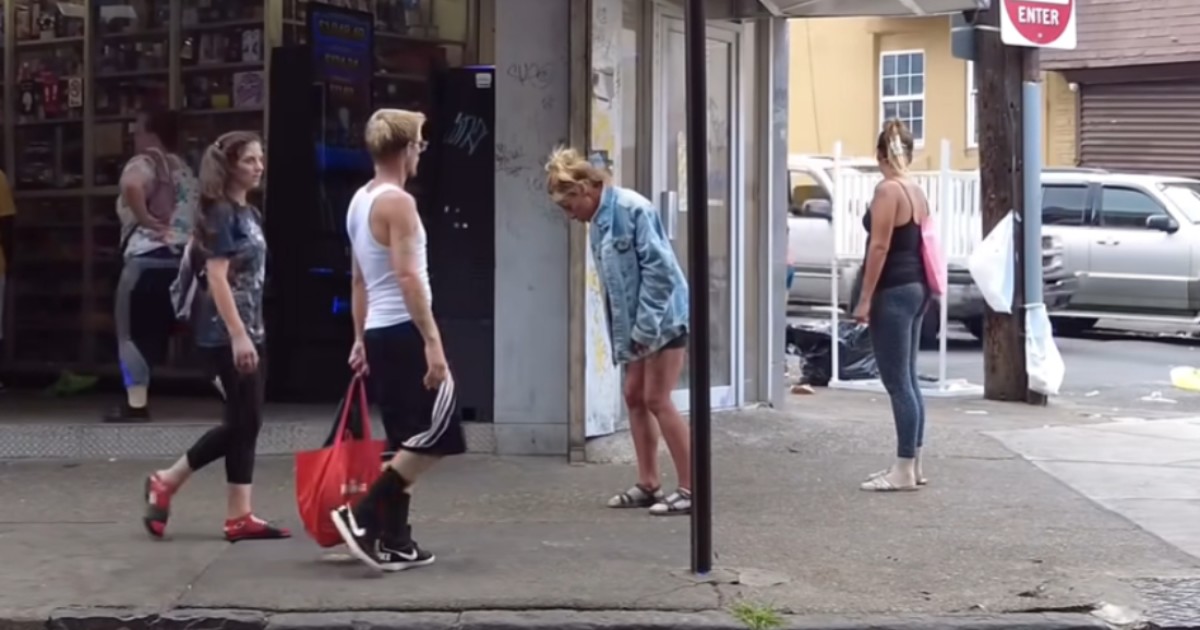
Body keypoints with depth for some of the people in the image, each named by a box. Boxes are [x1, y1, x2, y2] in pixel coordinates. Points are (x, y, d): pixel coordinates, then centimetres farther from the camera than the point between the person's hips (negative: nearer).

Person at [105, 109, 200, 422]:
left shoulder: (143, 163, -5)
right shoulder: (184, 169, 21)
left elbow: (132, 186, -29)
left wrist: (146, 219, -17)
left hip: (148, 260, -8)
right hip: (183, 259, 8)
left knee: (133, 334, 3)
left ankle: (136, 406, 3)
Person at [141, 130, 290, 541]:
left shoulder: (250, 213, 15)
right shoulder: (221, 213, -12)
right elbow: (217, 278, -18)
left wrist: (251, 332, 17)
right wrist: (237, 335, -23)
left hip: (248, 330, 9)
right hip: (226, 334, -9)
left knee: (245, 423, 6)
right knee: (243, 422, -5)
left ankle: (240, 517, 9)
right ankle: (166, 482, 6)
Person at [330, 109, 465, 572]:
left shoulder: (360, 201, 15)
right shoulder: (398, 202, -13)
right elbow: (407, 277, -21)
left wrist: (360, 339, 23)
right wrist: (433, 341, -22)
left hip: (380, 333, 10)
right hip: (404, 332, -10)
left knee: (409, 442, 12)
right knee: (435, 435, -7)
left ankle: (395, 542, 11)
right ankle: (362, 516, -11)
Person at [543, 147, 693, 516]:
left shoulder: (632, 209, -16)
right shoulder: (598, 222, 11)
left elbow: (659, 268, -21)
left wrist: (645, 326, -20)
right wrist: (622, 333, 8)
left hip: (663, 317, -9)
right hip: (635, 323, 9)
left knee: (656, 400, -9)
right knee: (634, 397, 9)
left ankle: (690, 489, -5)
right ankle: (648, 485, 15)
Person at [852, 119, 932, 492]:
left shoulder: (887, 190, -13)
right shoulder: (917, 193, 13)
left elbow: (880, 246, -18)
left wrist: (865, 298, -16)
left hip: (893, 292, -9)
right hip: (916, 289, 9)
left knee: (897, 382, -6)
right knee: (907, 380, 13)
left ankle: (905, 470, -4)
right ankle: (911, 465, 18)